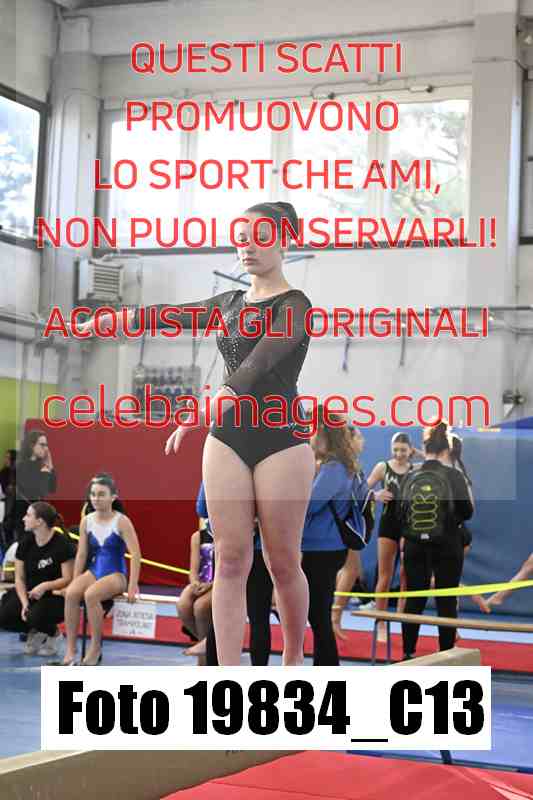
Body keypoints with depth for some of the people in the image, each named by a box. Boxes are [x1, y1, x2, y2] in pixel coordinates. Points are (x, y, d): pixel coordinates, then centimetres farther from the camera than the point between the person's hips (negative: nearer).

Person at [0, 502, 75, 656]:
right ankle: (35, 632, 10)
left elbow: (67, 579, -13)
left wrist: (45, 586, -29)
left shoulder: (62, 543, -15)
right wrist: (24, 603, -14)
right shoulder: (25, 543, 0)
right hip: (29, 593, 5)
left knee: (36, 616, -35)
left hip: (56, 596, -5)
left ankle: (53, 634, 1)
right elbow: (19, 578, 1)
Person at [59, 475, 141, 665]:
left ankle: (96, 647, -17)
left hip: (116, 574, -4)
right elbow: (81, 554, 8)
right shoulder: (86, 521, 5)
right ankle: (70, 649, -21)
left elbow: (135, 554, -13)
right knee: (71, 593, -27)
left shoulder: (121, 521, -8)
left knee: (90, 595, -33)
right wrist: (75, 583, 1)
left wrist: (132, 586, -19)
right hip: (93, 571, 4)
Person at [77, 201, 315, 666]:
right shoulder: (230, 304, 14)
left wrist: (203, 413, -34)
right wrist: (103, 321, 34)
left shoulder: (294, 306, -7)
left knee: (283, 561, 1)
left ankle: (294, 659, 22)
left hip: (281, 441, -5)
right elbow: (168, 314, 27)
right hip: (228, 440, 6)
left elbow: (258, 365, -22)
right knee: (231, 561, -1)